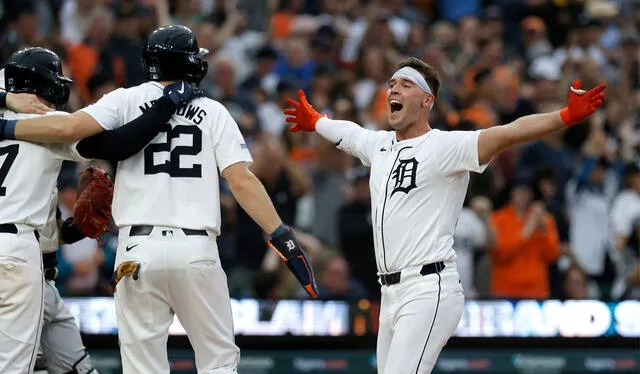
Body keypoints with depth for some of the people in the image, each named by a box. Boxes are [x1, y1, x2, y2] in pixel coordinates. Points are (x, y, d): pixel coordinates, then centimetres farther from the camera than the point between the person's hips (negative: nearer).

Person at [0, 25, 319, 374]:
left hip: (138, 250, 0)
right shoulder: (213, 112, 9)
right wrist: (283, 239, -3)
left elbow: (69, 127, -9)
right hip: (197, 251, 0)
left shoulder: (127, 100, 6)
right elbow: (242, 181, -2)